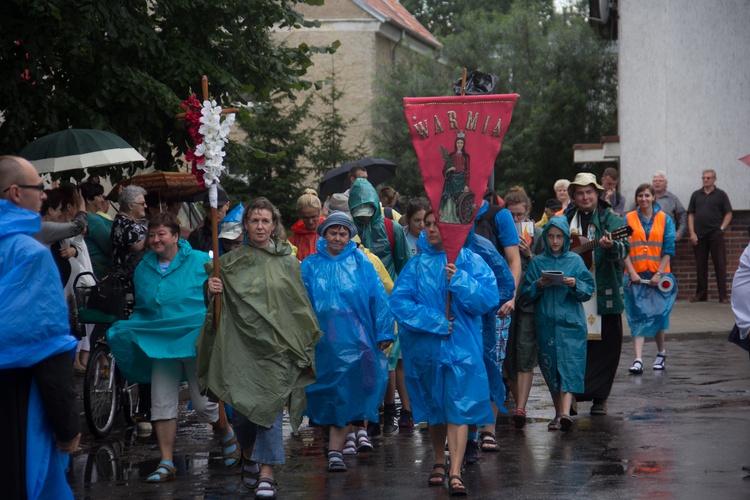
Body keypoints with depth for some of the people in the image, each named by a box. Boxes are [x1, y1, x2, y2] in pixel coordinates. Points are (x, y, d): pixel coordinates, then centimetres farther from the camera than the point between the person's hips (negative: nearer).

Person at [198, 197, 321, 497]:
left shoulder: (287, 262, 7)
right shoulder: (230, 262, 8)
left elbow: (300, 306, 10)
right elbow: (220, 304, 13)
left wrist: (305, 345, 5)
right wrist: (213, 290, -10)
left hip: (275, 345, -1)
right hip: (239, 345, 1)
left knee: (269, 405, -9)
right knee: (241, 408, 3)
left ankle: (266, 473, -8)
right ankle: (249, 456, 32)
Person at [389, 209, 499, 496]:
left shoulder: (469, 261, 1)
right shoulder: (417, 265, 4)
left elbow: (490, 299, -8)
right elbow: (398, 301, -6)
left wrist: (461, 281, -20)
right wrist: (435, 321, -14)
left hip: (461, 346, -2)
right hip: (425, 346, 2)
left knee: (458, 407, -10)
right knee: (434, 408, 13)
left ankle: (455, 472, -14)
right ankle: (439, 462, 29)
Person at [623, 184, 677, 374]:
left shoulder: (665, 220, 4)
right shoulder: (629, 219, 5)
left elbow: (669, 250, 0)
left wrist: (659, 274, -9)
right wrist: (632, 272, -9)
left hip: (659, 275, 0)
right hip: (636, 276, 0)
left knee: (658, 314, 6)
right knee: (638, 316, -6)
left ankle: (661, 353, 27)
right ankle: (638, 360, -13)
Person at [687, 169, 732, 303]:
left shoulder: (721, 195, 4)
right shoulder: (696, 195, 12)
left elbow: (728, 214, 3)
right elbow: (691, 215, 10)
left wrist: (722, 228, -8)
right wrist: (692, 233, 0)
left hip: (715, 235, -3)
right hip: (699, 236, 3)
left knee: (720, 265, -4)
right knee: (700, 266, 6)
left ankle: (723, 295, -4)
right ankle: (701, 294, 12)